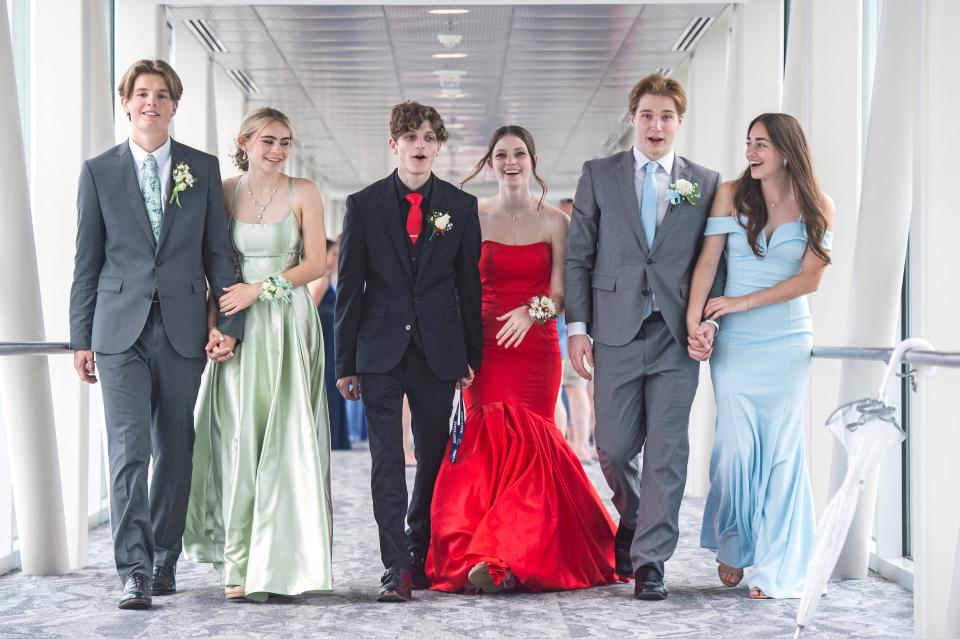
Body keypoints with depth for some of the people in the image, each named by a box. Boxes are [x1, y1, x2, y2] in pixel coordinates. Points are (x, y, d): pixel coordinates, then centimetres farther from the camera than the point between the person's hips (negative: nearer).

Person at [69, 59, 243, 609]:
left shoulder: (203, 169, 8)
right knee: (130, 450, -9)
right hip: (121, 331, -1)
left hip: (183, 330, 2)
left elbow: (218, 252, 8)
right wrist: (81, 337, 3)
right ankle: (135, 572, -9)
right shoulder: (99, 171, 6)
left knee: (175, 451, 8)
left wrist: (229, 324, -1)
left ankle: (164, 561, 21)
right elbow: (87, 261, 6)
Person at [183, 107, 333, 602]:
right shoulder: (223, 192, 6)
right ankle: (239, 562, 1)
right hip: (238, 324, 1)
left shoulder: (302, 193, 3)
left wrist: (260, 289, -10)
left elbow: (317, 263, -1)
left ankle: (276, 560, 4)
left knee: (286, 437, -4)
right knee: (238, 439, -3)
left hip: (289, 324, -1)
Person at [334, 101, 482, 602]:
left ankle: (421, 555, 24)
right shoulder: (364, 204, 4)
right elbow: (349, 288, 4)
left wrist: (472, 355, 6)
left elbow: (470, 285, 8)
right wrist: (345, 363, 2)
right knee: (387, 461, -6)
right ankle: (397, 568, -6)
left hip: (438, 351, 1)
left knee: (435, 458, 9)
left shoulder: (461, 206, 6)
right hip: (380, 350, -1)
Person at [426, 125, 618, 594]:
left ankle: (508, 558, 2)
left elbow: (560, 294, 1)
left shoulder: (553, 222, 5)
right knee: (485, 444, -8)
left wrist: (530, 313, -19)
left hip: (534, 346, 0)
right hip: (481, 345, 0)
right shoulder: (471, 217, 7)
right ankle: (494, 555, -2)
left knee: (524, 444, -6)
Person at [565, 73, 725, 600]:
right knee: (614, 447, 5)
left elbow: (713, 260, 8)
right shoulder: (599, 176, 8)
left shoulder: (706, 183, 9)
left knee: (667, 450, -2)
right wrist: (576, 326, -2)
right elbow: (578, 256, 5)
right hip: (616, 332, 0)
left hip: (676, 335, 0)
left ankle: (649, 559, 4)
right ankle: (631, 522, 32)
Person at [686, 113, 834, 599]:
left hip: (788, 342, 0)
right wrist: (693, 322, -16)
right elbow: (707, 261, -4)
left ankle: (776, 570, 9)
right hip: (734, 342, 0)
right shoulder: (732, 194, 1)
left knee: (781, 449, 0)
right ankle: (731, 547, 20)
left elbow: (810, 278, -5)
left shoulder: (817, 207, 1)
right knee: (737, 445, -5)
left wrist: (742, 303, -11)